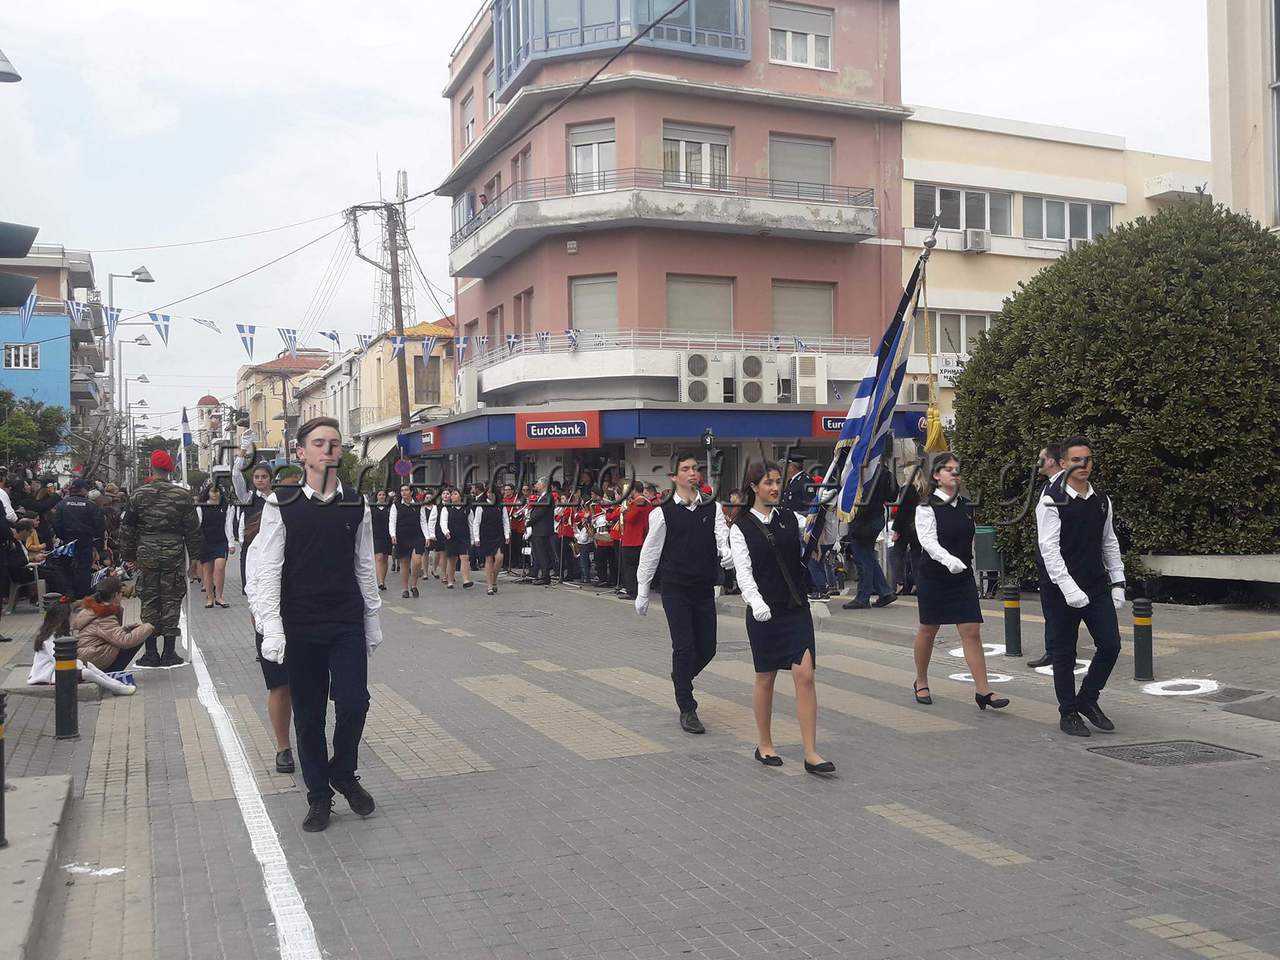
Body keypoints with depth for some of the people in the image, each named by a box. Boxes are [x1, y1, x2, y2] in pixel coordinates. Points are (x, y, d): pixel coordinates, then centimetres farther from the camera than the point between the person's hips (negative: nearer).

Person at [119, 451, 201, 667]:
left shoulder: (139, 494, -1)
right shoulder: (182, 495, -2)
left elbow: (127, 528, 4)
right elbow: (192, 529, 1)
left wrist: (129, 554, 14)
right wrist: (194, 555, 11)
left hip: (147, 554, 1)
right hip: (174, 554, -1)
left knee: (149, 601, 7)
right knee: (171, 601, 5)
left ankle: (151, 652, 8)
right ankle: (169, 652, 6)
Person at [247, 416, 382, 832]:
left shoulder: (356, 506, 3)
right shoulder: (282, 506, -4)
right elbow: (267, 570, -5)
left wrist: (373, 621, 12)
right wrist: (271, 628, -13)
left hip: (347, 623, 2)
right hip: (300, 626, -1)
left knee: (354, 703, -7)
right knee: (308, 713, 7)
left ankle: (343, 773, 21)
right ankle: (319, 795, 22)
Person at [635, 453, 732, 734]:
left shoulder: (712, 508, 5)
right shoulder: (663, 513, -4)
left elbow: (723, 536, -9)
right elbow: (650, 553, 1)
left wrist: (728, 554, -33)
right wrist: (642, 592, 3)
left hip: (705, 589, 4)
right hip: (675, 589, -3)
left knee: (707, 648, 8)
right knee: (684, 648, -6)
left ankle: (681, 678, 39)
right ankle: (687, 710, 6)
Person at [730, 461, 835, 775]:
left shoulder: (790, 519, 8)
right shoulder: (741, 528, -2)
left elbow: (803, 556, 13)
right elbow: (743, 571, -13)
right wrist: (755, 601, -26)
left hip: (796, 607, 3)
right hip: (764, 611, -2)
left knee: (805, 675, -7)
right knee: (765, 678, 9)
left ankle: (811, 754, -4)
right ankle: (764, 745, 26)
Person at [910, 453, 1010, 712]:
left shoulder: (966, 506, 7)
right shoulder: (927, 508, -10)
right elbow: (928, 540, -23)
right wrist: (948, 559, -39)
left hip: (963, 577, 4)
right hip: (934, 576, -4)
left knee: (972, 631, -4)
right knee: (928, 630, 10)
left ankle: (983, 690, -4)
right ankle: (921, 682, 29)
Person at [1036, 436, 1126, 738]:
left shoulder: (1102, 501, 9)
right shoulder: (1052, 501, -9)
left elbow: (1110, 544, 16)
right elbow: (1049, 547, -14)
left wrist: (1117, 583, 11)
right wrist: (1068, 588, -20)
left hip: (1098, 587, 5)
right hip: (1062, 589, -5)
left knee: (1110, 645, 1)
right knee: (1064, 653, 4)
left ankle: (1087, 699, 22)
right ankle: (1068, 712, 18)